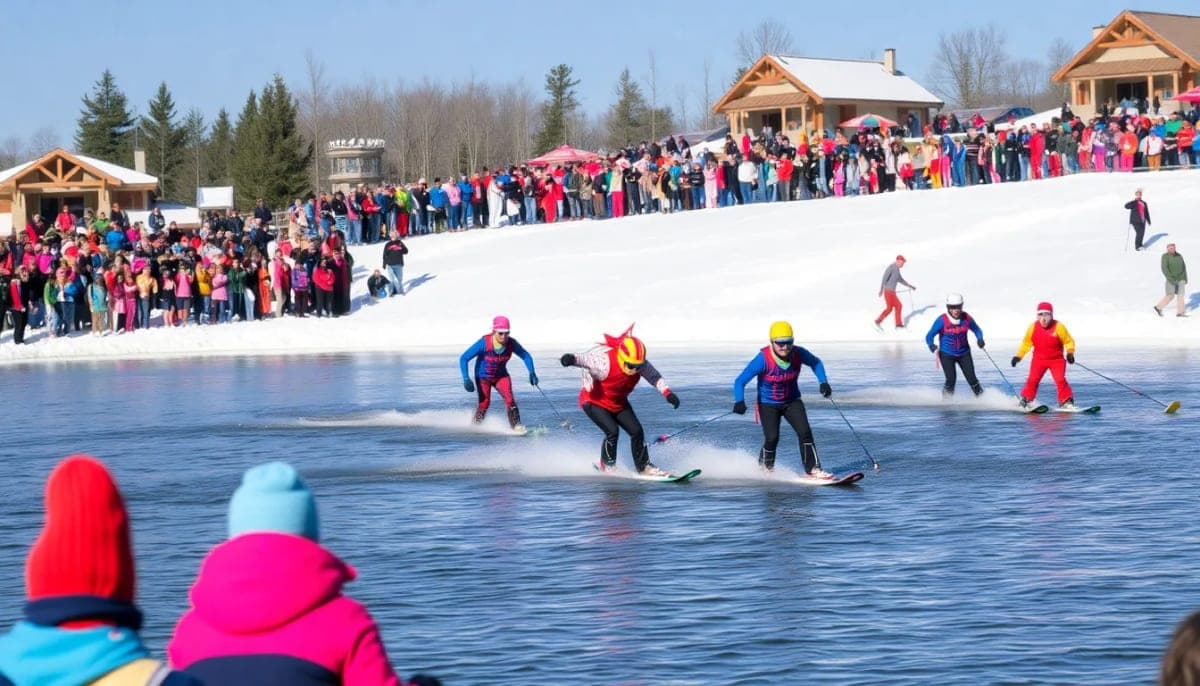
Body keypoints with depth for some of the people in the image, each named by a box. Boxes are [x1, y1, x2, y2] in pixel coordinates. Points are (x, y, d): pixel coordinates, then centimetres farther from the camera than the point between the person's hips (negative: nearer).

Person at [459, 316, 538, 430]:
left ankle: (516, 426, -14)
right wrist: (466, 379, -31)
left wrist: (532, 372, -18)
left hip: (501, 376, 2)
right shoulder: (484, 343, -30)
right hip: (483, 377, -2)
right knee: (484, 403, -11)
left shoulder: (511, 343, -21)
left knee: (509, 399, -18)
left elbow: (526, 356, -3)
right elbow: (464, 358, -24)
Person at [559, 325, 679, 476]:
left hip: (619, 403, 6)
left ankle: (644, 467, 15)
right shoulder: (605, 362, -36)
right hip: (594, 401, -6)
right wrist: (572, 359, -71)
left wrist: (667, 393, -16)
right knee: (612, 431, -23)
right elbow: (585, 359, -49)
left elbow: (655, 377, -2)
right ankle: (607, 466, -2)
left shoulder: (641, 364, -17)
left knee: (636, 431, -2)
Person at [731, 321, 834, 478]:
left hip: (792, 402, 3)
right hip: (768, 404, -3)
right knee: (772, 438, -16)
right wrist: (739, 401, -40)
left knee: (805, 432, -14)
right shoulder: (763, 359, -28)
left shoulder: (799, 354, -17)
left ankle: (813, 470, -7)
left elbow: (815, 362, 7)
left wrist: (823, 382, -7)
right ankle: (765, 470, 11)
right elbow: (740, 381, -24)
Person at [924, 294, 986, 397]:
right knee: (951, 379, -13)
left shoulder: (966, 318, -10)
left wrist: (980, 339, -13)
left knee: (971, 378, -2)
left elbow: (977, 330, 7)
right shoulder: (942, 320, -19)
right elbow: (929, 336, -16)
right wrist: (931, 345, -36)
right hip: (947, 354, -2)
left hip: (964, 353, 2)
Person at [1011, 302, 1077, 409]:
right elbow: (1026, 343, 10)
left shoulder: (1058, 327, -11)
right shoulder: (1033, 327, -3)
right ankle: (1025, 400, 4)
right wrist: (1018, 356, 5)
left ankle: (1066, 402, -6)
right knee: (1033, 380, -11)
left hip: (1056, 359, -2)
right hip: (1039, 359, 2)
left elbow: (1069, 341, -1)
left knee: (1060, 380, -15)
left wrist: (1070, 353, -17)